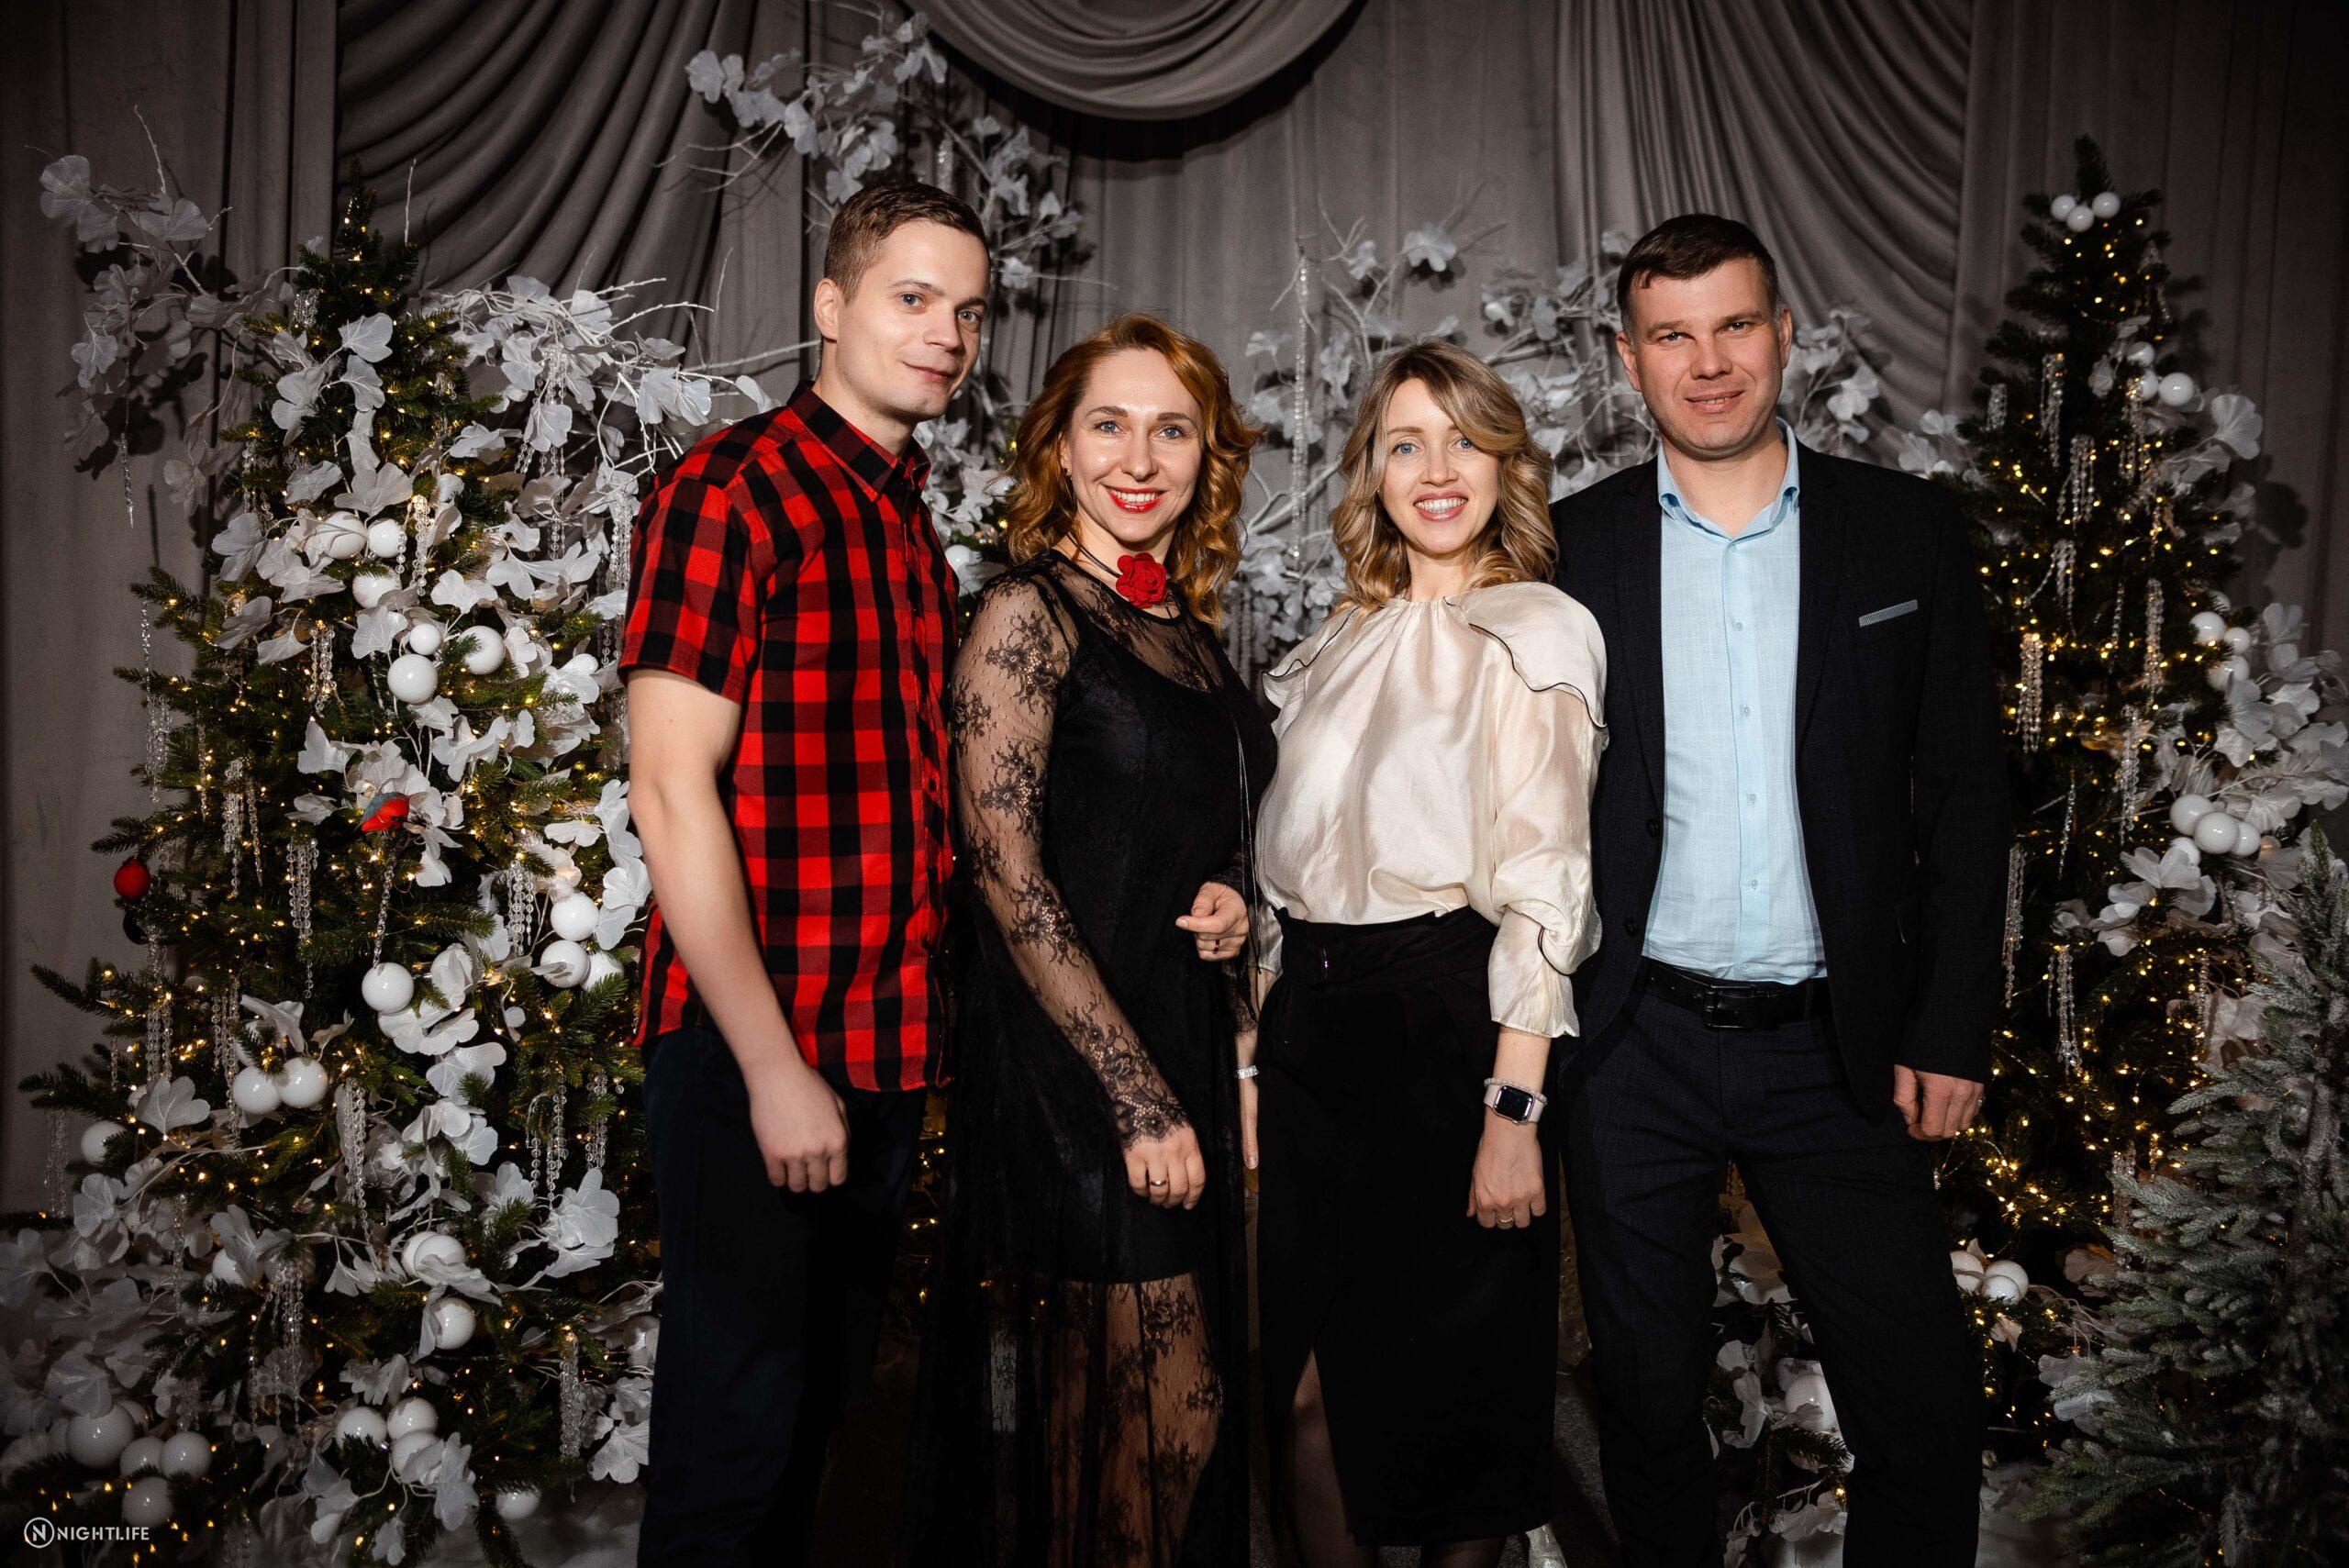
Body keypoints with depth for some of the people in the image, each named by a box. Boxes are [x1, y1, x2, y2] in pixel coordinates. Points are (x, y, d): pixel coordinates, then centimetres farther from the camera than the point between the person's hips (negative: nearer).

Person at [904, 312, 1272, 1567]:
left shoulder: (1189, 630, 13)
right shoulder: (1028, 611, -8)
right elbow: (1003, 868, -15)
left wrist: (1229, 907, 0)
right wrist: (1135, 1091, -16)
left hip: (1187, 1059, 7)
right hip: (1069, 1072, -7)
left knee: (1181, 1417, 13)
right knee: (1159, 1419, -2)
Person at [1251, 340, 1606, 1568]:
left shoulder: (1535, 631, -4)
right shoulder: (1342, 643, 14)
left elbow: (1544, 880, -11)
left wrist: (1514, 1109, -17)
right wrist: (1256, 1060, 11)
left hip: (1447, 1026, -5)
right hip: (1313, 1026, 5)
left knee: (1452, 1371, 8)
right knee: (1309, 1382, 8)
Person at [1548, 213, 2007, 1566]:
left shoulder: (1908, 533, 2)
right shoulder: (1571, 548, 1)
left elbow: (1965, 795, 3)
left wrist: (1952, 1032, -2)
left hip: (1840, 1048, 0)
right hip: (1632, 1049, 0)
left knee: (1928, 1411, 4)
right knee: (1648, 1397, 14)